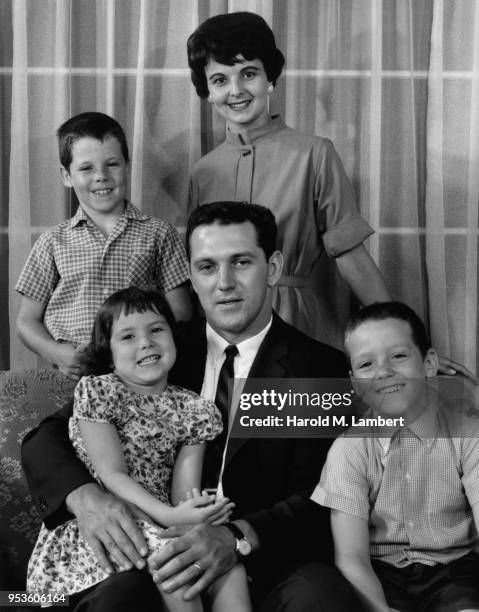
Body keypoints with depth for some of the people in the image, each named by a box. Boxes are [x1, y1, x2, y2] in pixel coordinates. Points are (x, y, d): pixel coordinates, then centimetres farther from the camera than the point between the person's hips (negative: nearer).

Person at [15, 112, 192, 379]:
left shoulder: (158, 233, 10)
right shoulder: (53, 241, 12)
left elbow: (180, 312, 8)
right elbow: (27, 321, 15)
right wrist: (58, 353, -5)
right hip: (71, 375, 2)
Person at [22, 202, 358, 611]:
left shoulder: (322, 368, 2)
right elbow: (45, 439, 7)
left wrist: (239, 538, -27)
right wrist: (83, 496, -17)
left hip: (273, 566, -1)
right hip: (165, 555, 1)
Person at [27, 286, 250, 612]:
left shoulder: (193, 409, 5)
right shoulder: (97, 390, -6)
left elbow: (184, 490, -2)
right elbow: (112, 475, -13)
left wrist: (197, 508, -27)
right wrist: (170, 515, -26)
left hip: (163, 520, 4)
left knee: (231, 568, -21)